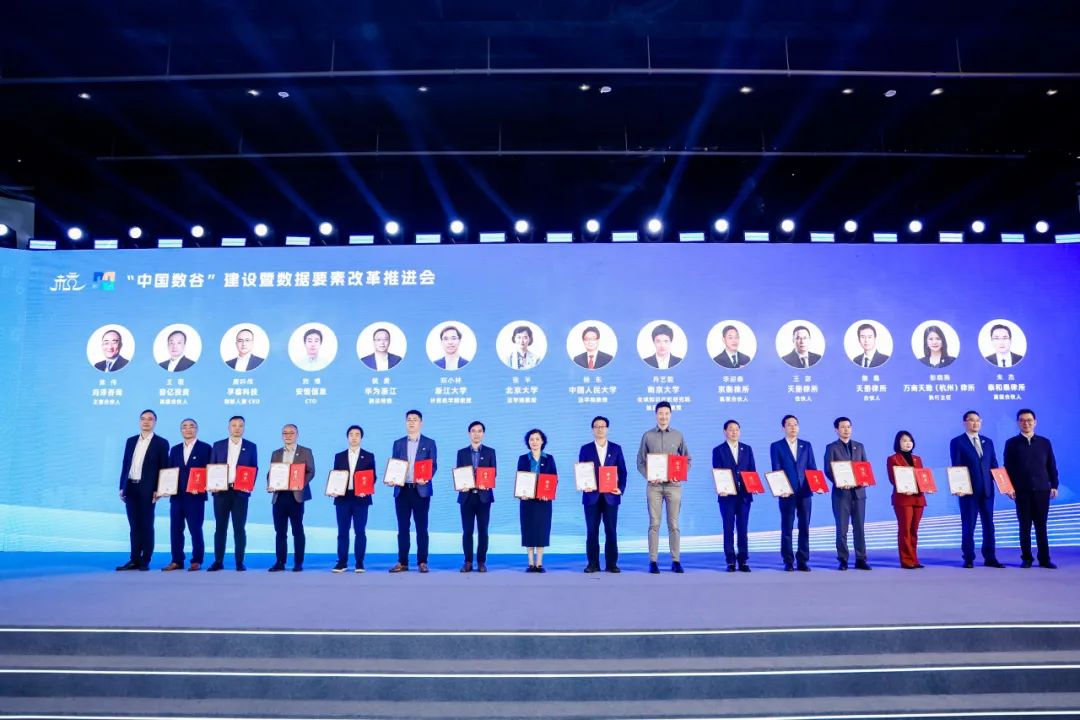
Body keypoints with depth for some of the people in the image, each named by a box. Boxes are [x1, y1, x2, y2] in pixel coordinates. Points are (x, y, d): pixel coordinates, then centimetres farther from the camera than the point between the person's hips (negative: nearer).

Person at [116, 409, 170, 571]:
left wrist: (158, 490, -11)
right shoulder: (131, 441, 13)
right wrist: (122, 487, 7)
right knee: (134, 526, 8)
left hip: (147, 489, -4)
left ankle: (145, 561, 7)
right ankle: (134, 560, 12)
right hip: (131, 488, 4)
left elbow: (163, 468, -5)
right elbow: (125, 465, 14)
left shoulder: (161, 443, -1)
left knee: (147, 525, 0)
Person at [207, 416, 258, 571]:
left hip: (240, 492, -1)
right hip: (221, 491, 1)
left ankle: (240, 562, 6)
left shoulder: (251, 446, 7)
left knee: (239, 528, 0)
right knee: (220, 527, 4)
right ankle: (218, 561, 11)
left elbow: (254, 469, 5)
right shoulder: (218, 445, 9)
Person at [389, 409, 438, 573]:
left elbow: (433, 466, 0)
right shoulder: (398, 443, 12)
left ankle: (422, 562, 7)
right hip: (402, 490, 2)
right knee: (402, 527, 5)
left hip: (421, 490, -2)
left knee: (421, 527, 1)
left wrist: (426, 478, -19)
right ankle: (402, 562, 11)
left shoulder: (429, 443, 5)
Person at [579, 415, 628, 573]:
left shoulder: (616, 448, 9)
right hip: (591, 495, 0)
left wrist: (621, 488, -6)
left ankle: (611, 563, 8)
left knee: (611, 530, 2)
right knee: (592, 530, 1)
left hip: (611, 495, 0)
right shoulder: (585, 449, 8)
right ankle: (593, 563, 8)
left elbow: (622, 471, 7)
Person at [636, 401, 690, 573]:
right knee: (654, 524, 0)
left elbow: (687, 460, 10)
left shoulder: (678, 436, 7)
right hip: (654, 485, -1)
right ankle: (653, 561, 4)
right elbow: (640, 461, 6)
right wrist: (648, 476, -10)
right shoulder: (648, 436, 5)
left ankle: (676, 561, 9)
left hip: (674, 485, 1)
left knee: (674, 524, 2)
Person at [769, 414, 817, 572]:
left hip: (805, 492, 3)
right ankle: (788, 562, 9)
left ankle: (803, 561, 12)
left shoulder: (806, 445, 13)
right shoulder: (776, 446, 4)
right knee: (787, 529, 1)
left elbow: (812, 468, 9)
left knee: (804, 528, 4)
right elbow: (776, 471, -2)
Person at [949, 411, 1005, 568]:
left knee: (989, 524, 7)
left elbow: (994, 465, 13)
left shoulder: (988, 442, 15)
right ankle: (969, 559, 7)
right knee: (968, 525, 1)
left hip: (987, 489, 5)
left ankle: (990, 557, 14)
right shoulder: (957, 442, 0)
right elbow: (956, 467, -5)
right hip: (968, 490, -5)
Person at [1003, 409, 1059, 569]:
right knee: (1025, 526, 2)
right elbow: (1007, 468, 3)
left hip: (1042, 489, 1)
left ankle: (1044, 559, 10)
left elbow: (1051, 466, 10)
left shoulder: (1044, 442, 9)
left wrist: (1054, 485, 2)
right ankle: (1026, 558, 8)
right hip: (1022, 491, -1)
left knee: (1041, 526, 4)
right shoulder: (1011, 443, 4)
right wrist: (1009, 487, -6)